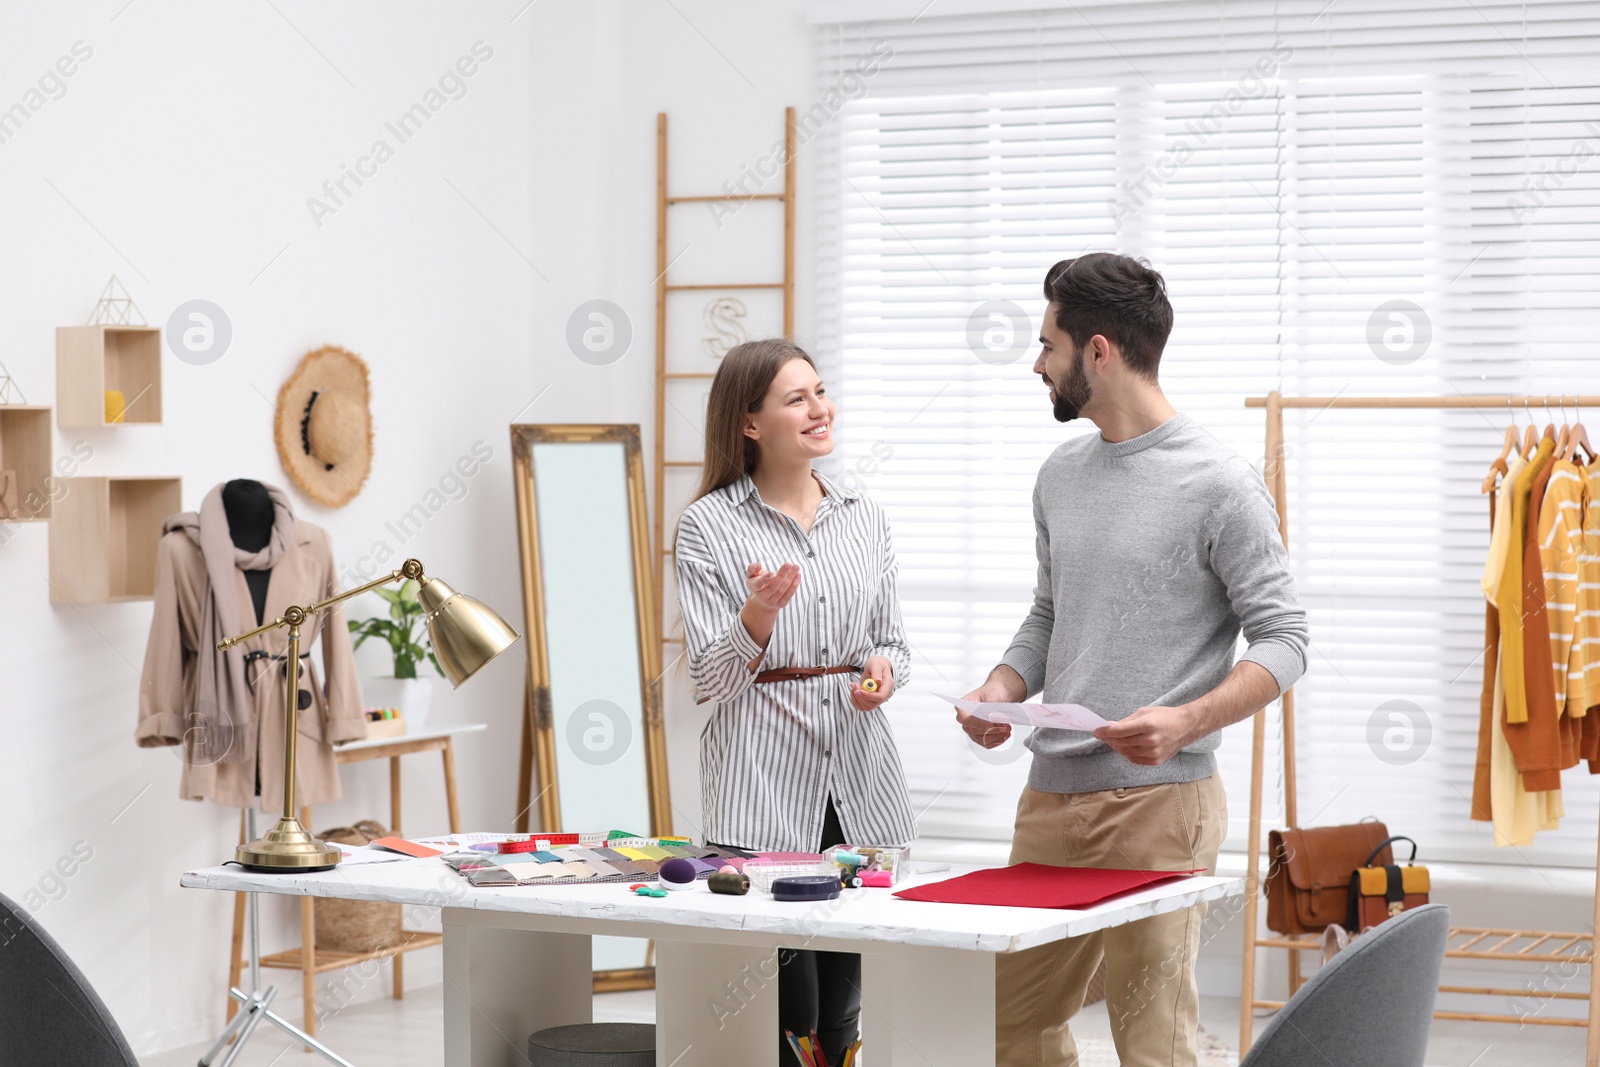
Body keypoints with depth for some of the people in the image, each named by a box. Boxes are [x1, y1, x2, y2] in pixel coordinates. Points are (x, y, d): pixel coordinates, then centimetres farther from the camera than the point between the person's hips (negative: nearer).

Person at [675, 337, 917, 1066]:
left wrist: (886, 669, -6)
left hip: (860, 781, 5)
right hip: (763, 783, -5)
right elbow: (711, 679, -6)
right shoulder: (709, 526, -3)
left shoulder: (864, 519, 11)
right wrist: (759, 615, -24)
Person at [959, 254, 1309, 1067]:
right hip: (1050, 795, 7)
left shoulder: (1219, 485, -8)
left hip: (1159, 801, -7)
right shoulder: (1061, 475, 15)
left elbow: (1282, 640, -8)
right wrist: (1002, 688, 4)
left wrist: (1188, 720, -24)